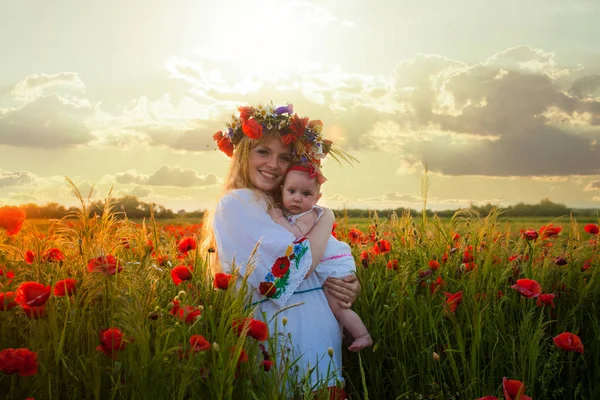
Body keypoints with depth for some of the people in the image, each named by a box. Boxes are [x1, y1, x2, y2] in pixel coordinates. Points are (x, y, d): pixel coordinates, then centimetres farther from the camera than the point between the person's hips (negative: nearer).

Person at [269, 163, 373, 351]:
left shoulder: (309, 215, -23)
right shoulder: (288, 213, 4)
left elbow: (297, 237, -38)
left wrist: (279, 218, -31)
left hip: (335, 265, -9)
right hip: (324, 268, 9)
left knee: (337, 307, -7)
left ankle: (363, 336, 6)